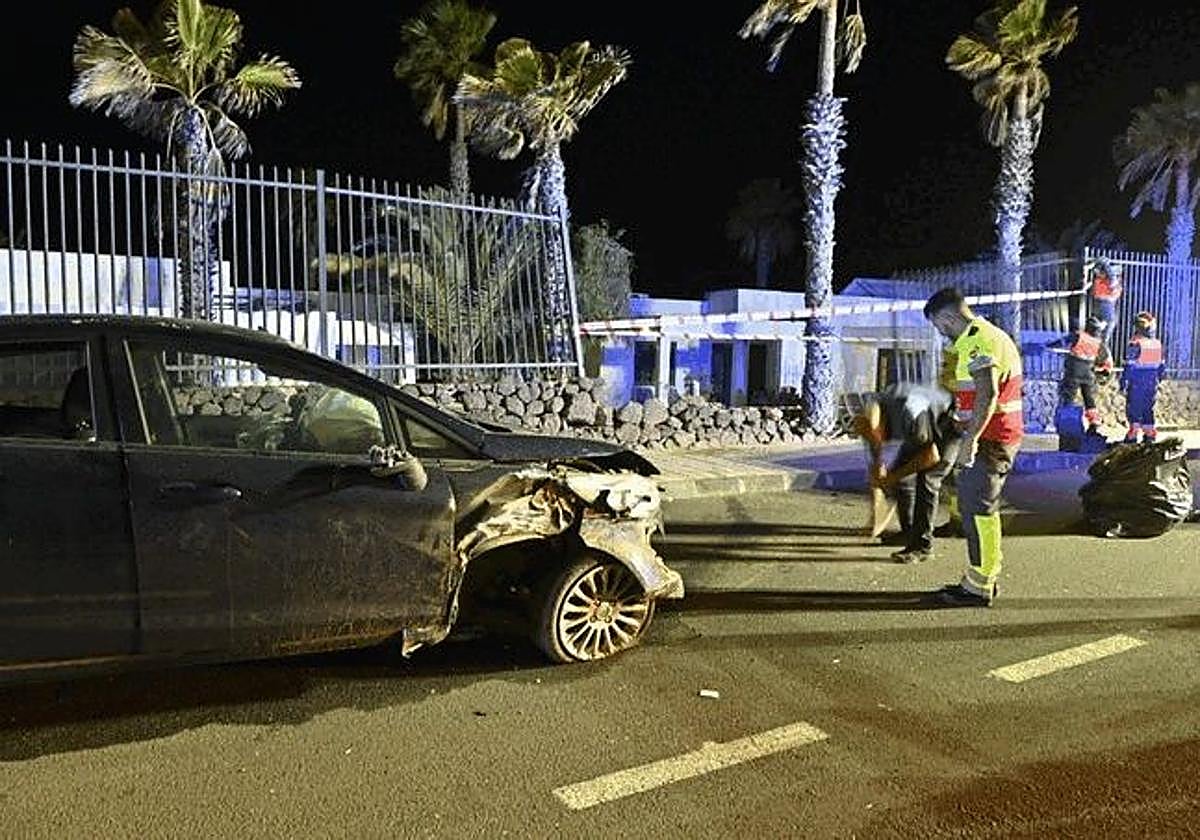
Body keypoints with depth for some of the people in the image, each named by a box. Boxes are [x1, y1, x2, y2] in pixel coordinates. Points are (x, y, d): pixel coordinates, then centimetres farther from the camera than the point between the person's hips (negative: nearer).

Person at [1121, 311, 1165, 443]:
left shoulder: (1136, 344, -15)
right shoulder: (1158, 344, 5)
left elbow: (1129, 366, -16)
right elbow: (1161, 365, 12)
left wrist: (1124, 383, -11)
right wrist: (1157, 380, 23)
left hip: (1137, 383, -5)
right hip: (1152, 383, 6)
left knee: (1133, 408, 2)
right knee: (1148, 408, 15)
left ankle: (1133, 434, 1)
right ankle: (1149, 432, 19)